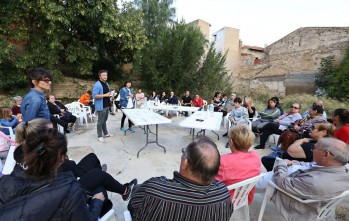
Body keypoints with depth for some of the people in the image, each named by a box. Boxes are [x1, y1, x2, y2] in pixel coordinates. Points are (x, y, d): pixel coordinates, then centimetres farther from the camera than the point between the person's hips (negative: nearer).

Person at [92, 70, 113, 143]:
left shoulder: (107, 84, 12)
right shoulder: (97, 84, -16)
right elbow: (94, 95, -23)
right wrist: (105, 95, -26)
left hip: (107, 105, 8)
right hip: (101, 106, -8)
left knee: (104, 120, 19)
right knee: (100, 121, 1)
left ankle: (105, 133, 30)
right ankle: (100, 136, 12)